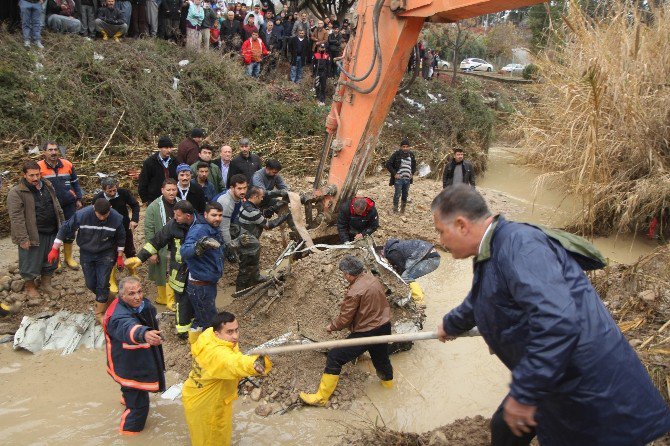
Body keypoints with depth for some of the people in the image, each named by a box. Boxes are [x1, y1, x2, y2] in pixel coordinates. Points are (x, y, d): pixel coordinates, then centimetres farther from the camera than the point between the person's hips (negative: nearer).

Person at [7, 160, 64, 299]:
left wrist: (62, 224, 15)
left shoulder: (47, 186, 6)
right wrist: (23, 239, -20)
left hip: (52, 232, 6)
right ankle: (30, 286, 30)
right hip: (33, 235, -6)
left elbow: (57, 207, 16)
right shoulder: (16, 193, -15)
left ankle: (46, 283, 38)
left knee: (50, 260, 18)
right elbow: (16, 218, -18)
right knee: (31, 262, 8)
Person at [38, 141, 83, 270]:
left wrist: (78, 199, 11)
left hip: (69, 206, 2)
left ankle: (68, 257, 29)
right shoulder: (39, 167, -9)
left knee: (69, 232, 11)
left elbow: (75, 183, 11)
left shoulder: (67, 165, -1)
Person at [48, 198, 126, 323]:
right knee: (91, 284, 8)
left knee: (102, 284, -3)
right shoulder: (81, 215, -25)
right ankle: (105, 298, 38)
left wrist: (120, 257, 1)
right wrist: (55, 249, -8)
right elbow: (65, 228, -12)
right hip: (86, 254, 1)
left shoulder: (117, 218, -21)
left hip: (106, 255, -1)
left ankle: (100, 313, 15)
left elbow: (121, 238, -5)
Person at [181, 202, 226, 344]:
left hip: (209, 283, 10)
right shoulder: (199, 230, -23)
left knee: (200, 319, 25)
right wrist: (200, 245, -57)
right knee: (210, 323, 2)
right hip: (200, 286, -10)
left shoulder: (214, 229, 7)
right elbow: (185, 251, -40)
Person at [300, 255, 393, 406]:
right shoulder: (374, 279, -2)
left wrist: (331, 327, 2)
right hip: (384, 326, 8)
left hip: (366, 332, -8)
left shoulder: (354, 292, -24)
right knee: (381, 355, 34)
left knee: (334, 358, -1)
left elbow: (344, 319, -17)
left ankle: (321, 397, 4)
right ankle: (387, 379, 62)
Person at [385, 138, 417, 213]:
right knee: (397, 194, -6)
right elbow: (388, 164, -7)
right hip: (398, 178, -5)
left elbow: (414, 165, 24)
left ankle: (402, 210, 24)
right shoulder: (396, 154, -8)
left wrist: (412, 173, 11)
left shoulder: (411, 154, 6)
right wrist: (394, 173, -10)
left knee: (405, 195, 11)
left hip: (407, 179, 5)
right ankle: (395, 209, 9)